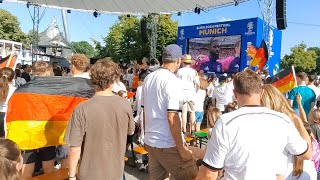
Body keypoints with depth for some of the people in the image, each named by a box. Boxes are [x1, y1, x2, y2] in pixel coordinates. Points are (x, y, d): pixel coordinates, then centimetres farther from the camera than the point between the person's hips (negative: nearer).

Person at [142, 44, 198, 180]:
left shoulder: (148, 78, 7)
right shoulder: (173, 81, -17)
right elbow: (172, 118, -22)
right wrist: (181, 149, -15)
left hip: (150, 141, 8)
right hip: (168, 145, -8)